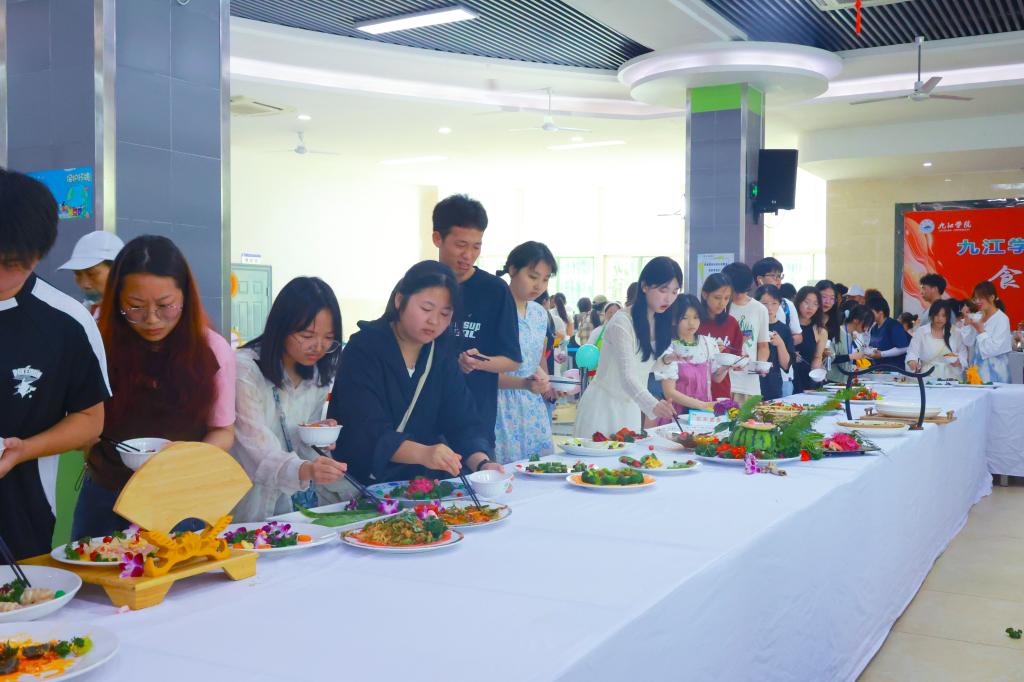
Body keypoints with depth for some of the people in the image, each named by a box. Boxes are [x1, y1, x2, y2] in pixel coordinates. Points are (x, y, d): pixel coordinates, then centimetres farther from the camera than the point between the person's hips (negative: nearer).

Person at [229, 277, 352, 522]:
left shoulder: (318, 373, 9)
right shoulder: (244, 368, -12)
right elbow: (259, 452, -23)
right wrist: (305, 470, -42)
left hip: (308, 502, 7)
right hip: (259, 510, -6)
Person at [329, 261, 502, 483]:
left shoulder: (444, 352, 5)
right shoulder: (364, 348, -11)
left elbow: (464, 423, -1)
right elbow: (368, 432, -21)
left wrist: (482, 463, -21)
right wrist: (424, 454, -38)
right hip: (365, 482, -3)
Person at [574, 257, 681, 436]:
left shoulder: (660, 322, 3)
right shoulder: (622, 322, -21)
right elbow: (627, 376, -30)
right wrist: (653, 405, -45)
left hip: (630, 406, 7)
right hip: (603, 406, -7)